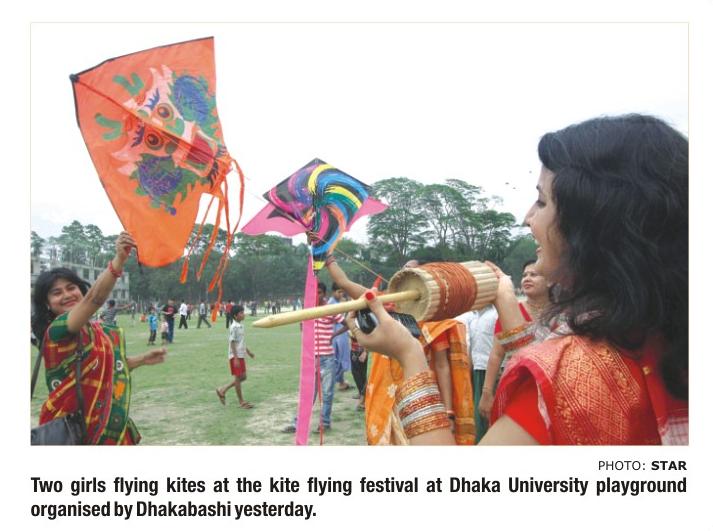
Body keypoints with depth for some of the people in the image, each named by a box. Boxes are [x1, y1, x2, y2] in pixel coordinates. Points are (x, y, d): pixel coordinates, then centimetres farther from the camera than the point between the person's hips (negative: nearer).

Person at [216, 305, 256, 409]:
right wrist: (236, 358, -21)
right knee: (238, 378, 1)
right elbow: (232, 343, -19)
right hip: (235, 356, -9)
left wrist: (248, 351, 23)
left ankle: (223, 390, 22)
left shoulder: (241, 326, 10)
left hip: (241, 355, 9)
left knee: (243, 377, 13)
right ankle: (241, 401, 11)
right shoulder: (234, 327, -18)